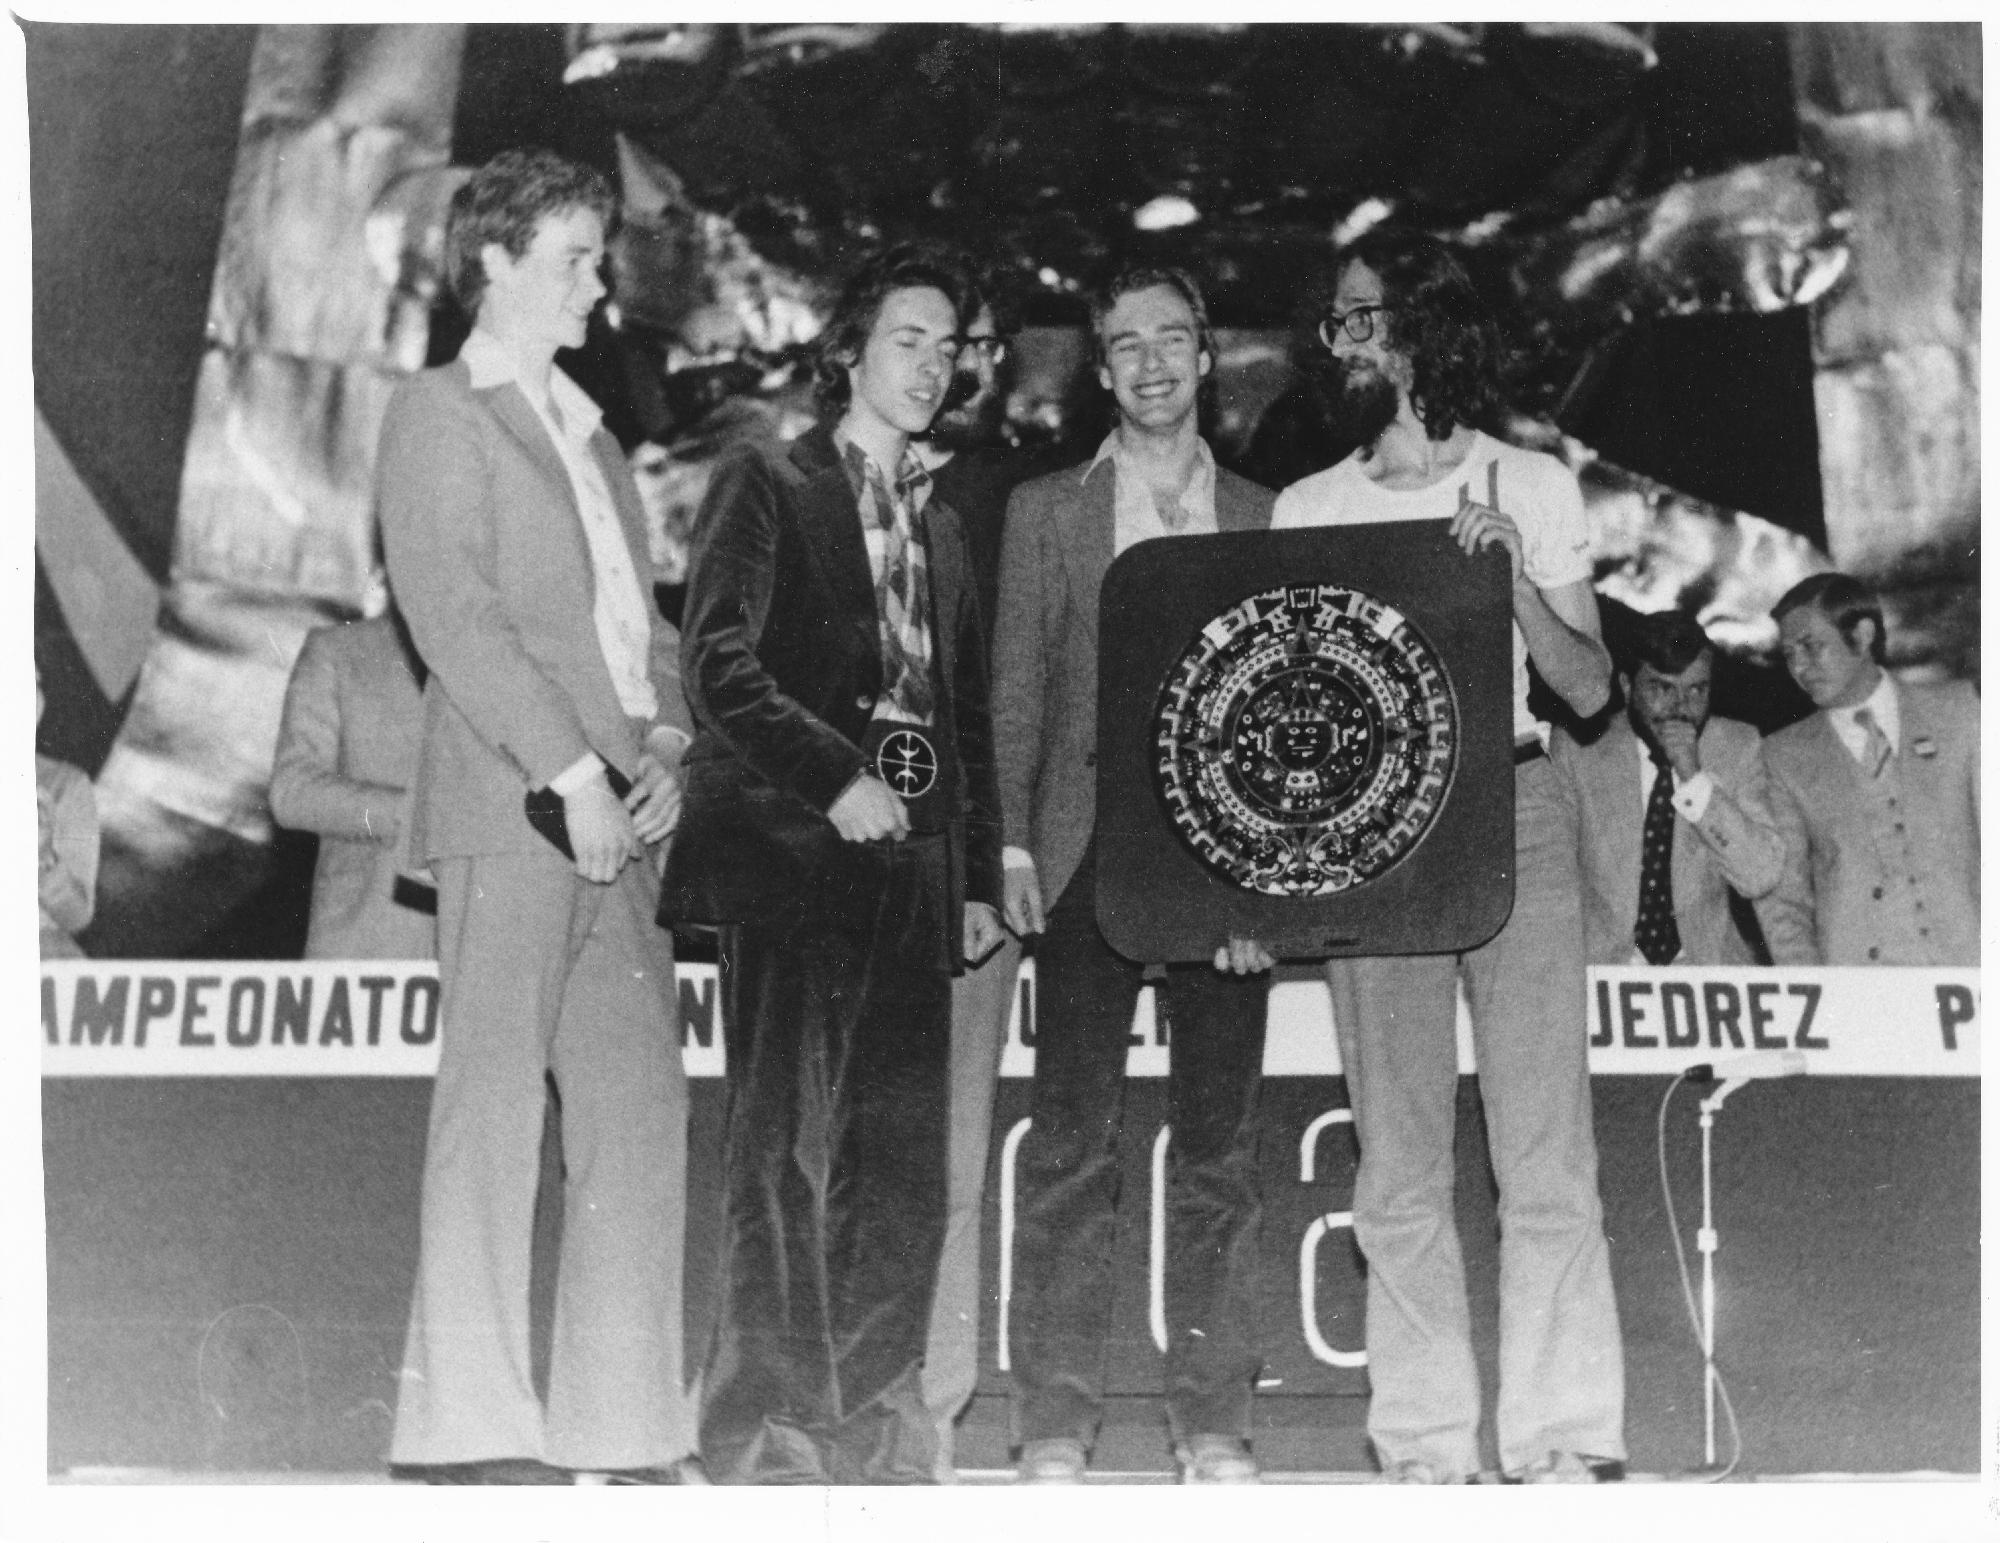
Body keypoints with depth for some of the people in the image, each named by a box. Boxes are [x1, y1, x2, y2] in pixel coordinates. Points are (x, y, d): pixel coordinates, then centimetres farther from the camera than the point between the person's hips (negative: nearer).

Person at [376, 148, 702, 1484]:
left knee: (641, 1102, 4)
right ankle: (470, 1422, -3)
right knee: (496, 1098, -7)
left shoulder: (589, 431, 25)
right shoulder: (439, 415, 0)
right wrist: (572, 768, -16)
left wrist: (665, 736, 3)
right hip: (510, 807, -8)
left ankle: (626, 1420, 9)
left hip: (622, 808, 8)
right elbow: (454, 613, -11)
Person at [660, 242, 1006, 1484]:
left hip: (914, 858, 6)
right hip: (793, 845, -6)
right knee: (787, 1139, -9)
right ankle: (768, 1427, -7)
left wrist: (980, 875, 14)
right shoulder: (767, 484, 6)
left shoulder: (941, 525, 24)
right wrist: (837, 777, -16)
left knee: (904, 1151, 0)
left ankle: (875, 1420, 4)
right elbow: (721, 665, -6)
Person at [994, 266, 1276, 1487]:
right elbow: (1015, 690, 8)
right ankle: (1057, 1425, 0)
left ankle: (1215, 1423, 6)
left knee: (1220, 1144, 1)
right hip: (1088, 850, -1)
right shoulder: (1045, 512, 11)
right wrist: (1013, 842, -4)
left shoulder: (1267, 520, 13)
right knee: (1072, 1142, -3)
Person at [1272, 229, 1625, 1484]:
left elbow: (1589, 688, 6)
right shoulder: (1305, 510, 14)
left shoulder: (1532, 488, 9)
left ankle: (1562, 1444, -5)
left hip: (1512, 815, -2)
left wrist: (1513, 577, -10)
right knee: (1398, 1166, -1)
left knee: (1547, 1154, -7)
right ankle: (1425, 1446, 3)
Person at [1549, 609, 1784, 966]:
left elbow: (1760, 878, -6)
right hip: (1599, 967, -1)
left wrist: (1694, 779, -15)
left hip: (1708, 962, 1)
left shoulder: (1738, 746, 3)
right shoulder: (1574, 747, 0)